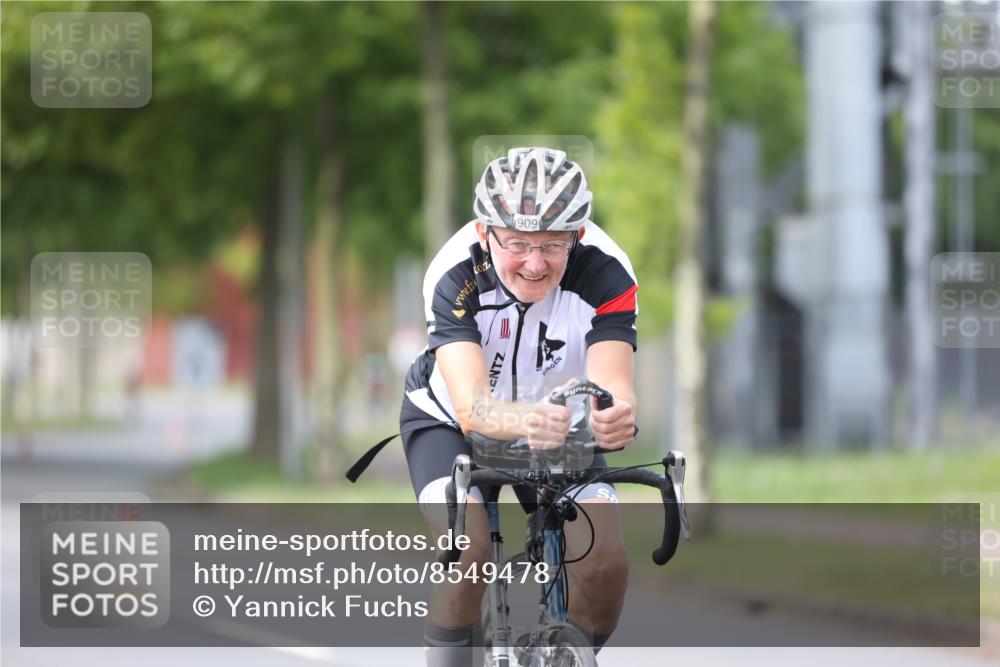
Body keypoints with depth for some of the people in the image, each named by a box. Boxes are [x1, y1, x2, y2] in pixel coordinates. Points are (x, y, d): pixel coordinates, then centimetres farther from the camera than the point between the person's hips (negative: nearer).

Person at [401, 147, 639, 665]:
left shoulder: (605, 276, -30)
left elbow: (613, 385, -41)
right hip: (450, 422, -2)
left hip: (558, 428, 2)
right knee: (470, 551, -29)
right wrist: (527, 421, -68)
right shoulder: (455, 277, -34)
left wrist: (615, 417, -66)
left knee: (606, 563, -19)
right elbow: (472, 408, -45)